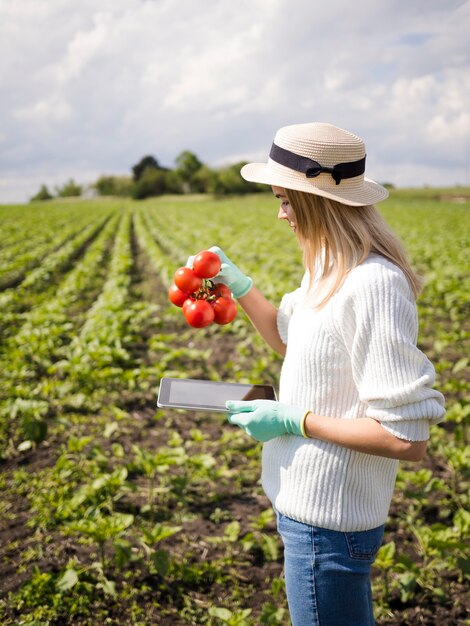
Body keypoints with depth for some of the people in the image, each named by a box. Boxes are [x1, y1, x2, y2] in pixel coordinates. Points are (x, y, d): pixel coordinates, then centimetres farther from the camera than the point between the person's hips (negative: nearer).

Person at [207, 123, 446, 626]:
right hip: (311, 504, 10)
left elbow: (407, 438, -28)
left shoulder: (372, 286, -27)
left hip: (326, 521, -10)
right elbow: (289, 341, 20)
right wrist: (237, 286, 6)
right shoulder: (332, 272, 3)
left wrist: (291, 420, -21)